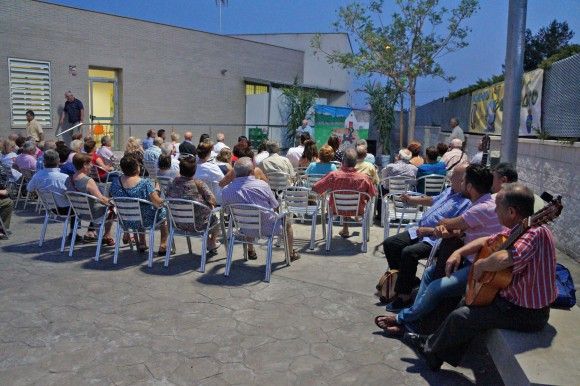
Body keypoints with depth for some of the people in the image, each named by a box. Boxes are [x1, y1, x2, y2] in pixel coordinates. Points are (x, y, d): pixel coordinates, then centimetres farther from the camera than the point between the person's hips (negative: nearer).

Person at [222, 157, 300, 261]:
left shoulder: (226, 191, -14)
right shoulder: (261, 185, -22)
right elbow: (275, 206, -10)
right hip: (267, 228, -3)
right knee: (287, 222, 26)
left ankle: (250, 251, 51)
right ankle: (290, 254, 39)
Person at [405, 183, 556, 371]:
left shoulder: (534, 232, -30)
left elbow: (503, 259, -46)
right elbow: (488, 241, 13)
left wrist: (480, 265, -26)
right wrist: (459, 252, -1)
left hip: (527, 313, -10)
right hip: (514, 297, 10)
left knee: (460, 316, -7)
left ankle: (432, 352, 19)